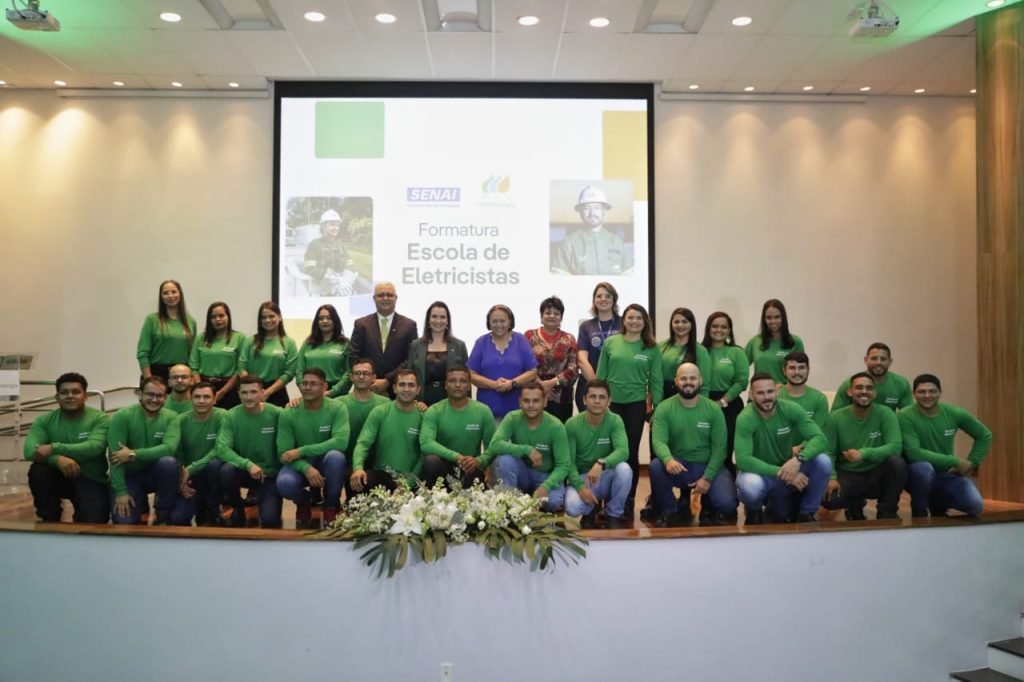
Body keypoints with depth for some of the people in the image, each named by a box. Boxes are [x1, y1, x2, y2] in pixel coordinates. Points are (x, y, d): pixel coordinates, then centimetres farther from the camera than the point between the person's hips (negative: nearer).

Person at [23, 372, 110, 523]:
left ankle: (81, 516, 17)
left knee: (92, 524, -22)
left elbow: (94, 448, -25)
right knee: (37, 472, -29)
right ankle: (50, 520, -6)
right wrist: (57, 459, -36)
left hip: (91, 481, -3)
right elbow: (29, 450, -16)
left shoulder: (100, 419, -9)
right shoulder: (44, 421, -1)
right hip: (60, 477, 3)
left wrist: (54, 448, -32)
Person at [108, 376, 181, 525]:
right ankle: (140, 503, 18)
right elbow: (115, 456, -18)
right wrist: (121, 491, -23)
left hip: (155, 473, 1)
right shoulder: (122, 416, -14)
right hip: (128, 476, -1)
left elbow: (169, 448, -26)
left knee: (169, 462, -33)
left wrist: (133, 454, -31)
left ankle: (164, 517, -11)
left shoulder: (171, 418, -9)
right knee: (123, 521, -21)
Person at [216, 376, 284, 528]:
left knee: (269, 520, -19)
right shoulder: (231, 416, -10)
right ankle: (238, 509, -2)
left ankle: (263, 501, 19)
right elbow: (222, 448, -21)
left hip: (270, 474, -2)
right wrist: (248, 464, -32)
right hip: (244, 470, 2)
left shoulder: (277, 414, -13)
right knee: (227, 470, -32)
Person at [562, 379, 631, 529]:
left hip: (606, 476, 1)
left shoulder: (615, 421, -11)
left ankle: (613, 515, -6)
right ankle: (590, 512, 8)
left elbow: (623, 451, -27)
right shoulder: (572, 425, -12)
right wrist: (580, 486, -29)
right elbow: (568, 462, -12)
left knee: (624, 468, -33)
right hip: (581, 477, -1)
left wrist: (601, 463, -45)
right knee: (572, 507, -33)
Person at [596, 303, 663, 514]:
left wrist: (657, 407, 0)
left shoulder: (652, 348, 1)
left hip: (636, 404, -1)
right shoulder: (610, 343, 1)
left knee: (631, 452, 5)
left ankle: (629, 499, 17)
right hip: (611, 403, 1)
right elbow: (600, 375, 5)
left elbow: (656, 380, 3)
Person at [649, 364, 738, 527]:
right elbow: (658, 441, -18)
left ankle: (707, 504, 15)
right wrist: (668, 459, -40)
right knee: (656, 466, -33)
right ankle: (669, 511, -7)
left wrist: (707, 477, -16)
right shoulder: (664, 408, -7)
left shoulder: (714, 409, -4)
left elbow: (719, 447, -5)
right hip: (677, 467, 0)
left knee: (727, 504, -24)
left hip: (707, 466, 0)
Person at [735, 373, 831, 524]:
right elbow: (743, 460, -30)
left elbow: (820, 438, -19)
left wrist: (799, 458, -38)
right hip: (761, 473, -4)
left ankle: (806, 512, 3)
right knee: (750, 485, -38)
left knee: (823, 461, -22)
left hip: (791, 468, 4)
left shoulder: (791, 409, -12)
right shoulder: (745, 419, -22)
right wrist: (781, 472, -37)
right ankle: (754, 511, 1)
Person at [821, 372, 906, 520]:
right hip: (847, 476, 0)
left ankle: (887, 513, -6)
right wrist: (831, 478, -25)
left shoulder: (885, 414, -9)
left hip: (876, 476, 0)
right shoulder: (836, 417, -7)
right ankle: (855, 506, 9)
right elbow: (828, 452, -7)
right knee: (827, 497, -31)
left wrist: (864, 453, -35)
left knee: (897, 462, -32)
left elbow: (896, 447, -21)